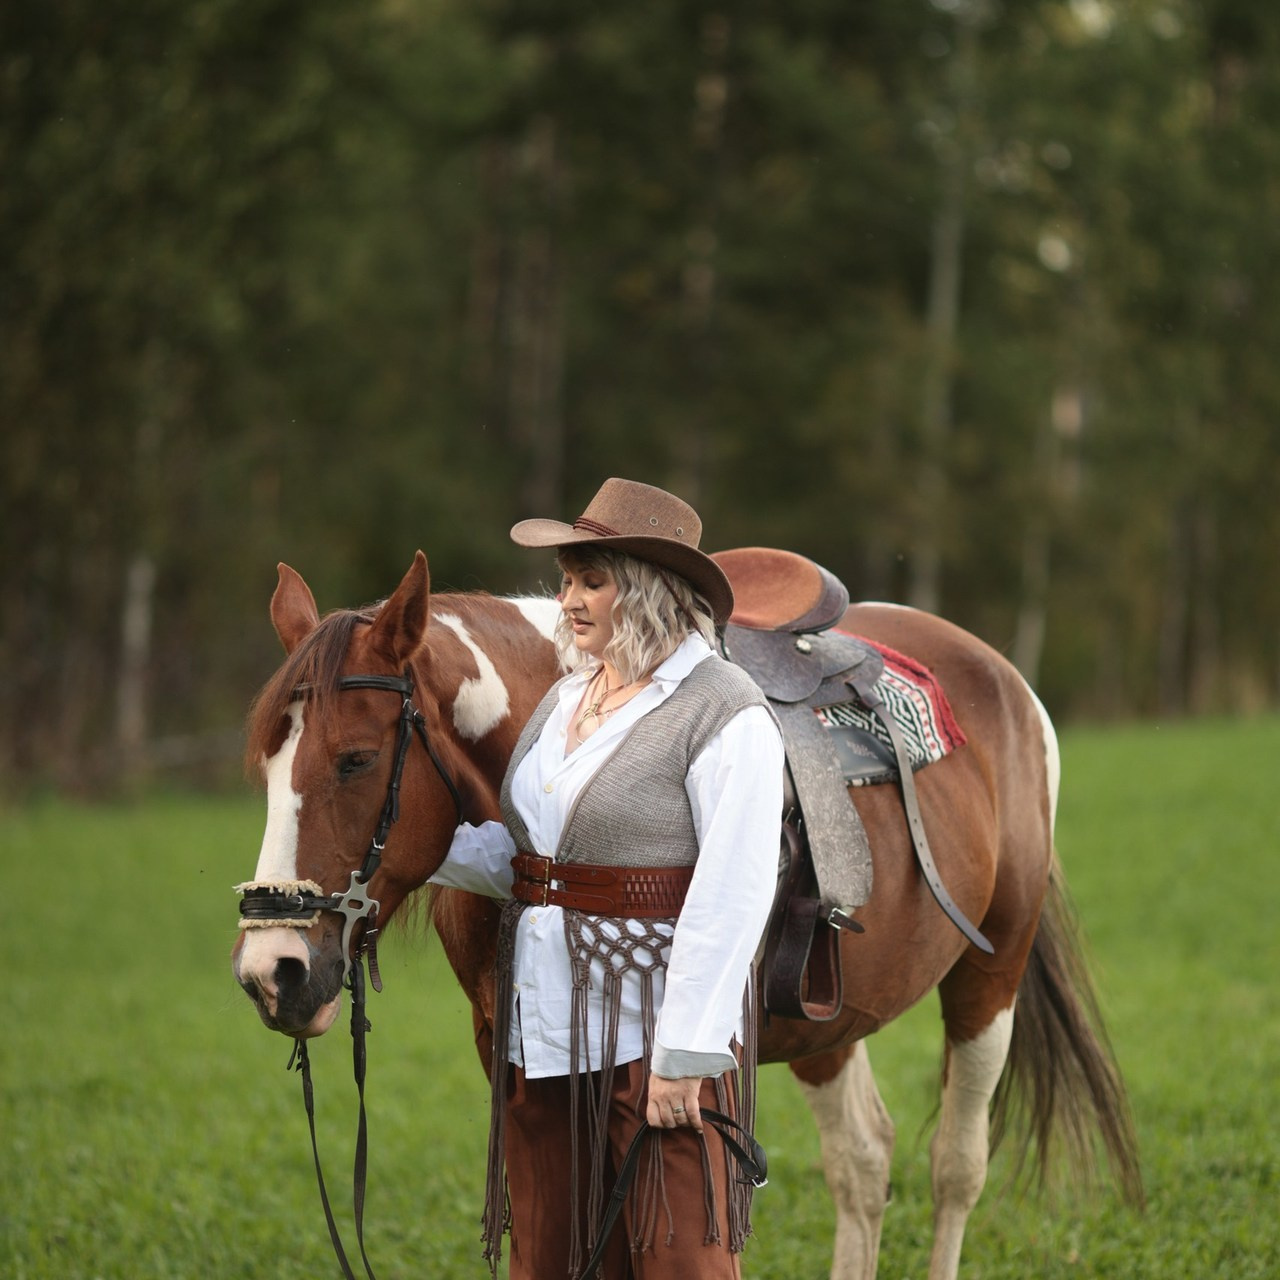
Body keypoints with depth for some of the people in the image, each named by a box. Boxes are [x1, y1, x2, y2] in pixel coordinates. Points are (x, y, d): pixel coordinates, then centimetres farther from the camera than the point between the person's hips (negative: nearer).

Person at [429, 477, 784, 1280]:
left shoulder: (726, 716, -14)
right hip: (544, 1025, 8)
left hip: (655, 1025, -8)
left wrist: (685, 1054, -22)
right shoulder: (567, 699, 13)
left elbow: (731, 897, -19)